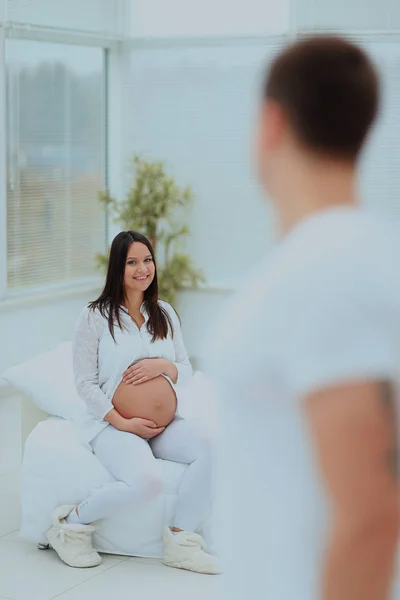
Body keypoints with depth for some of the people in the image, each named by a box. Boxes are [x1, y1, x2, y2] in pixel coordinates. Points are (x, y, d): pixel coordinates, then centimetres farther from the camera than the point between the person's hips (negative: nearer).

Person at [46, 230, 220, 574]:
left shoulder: (165, 314, 14)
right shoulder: (96, 317, -1)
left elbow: (186, 371, 15)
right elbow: (85, 383, -4)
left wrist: (164, 366, -9)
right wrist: (122, 422, -14)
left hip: (164, 423, 5)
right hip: (112, 424, -5)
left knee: (207, 445, -27)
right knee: (147, 481, -33)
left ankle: (182, 540, -17)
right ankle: (74, 523, -7)